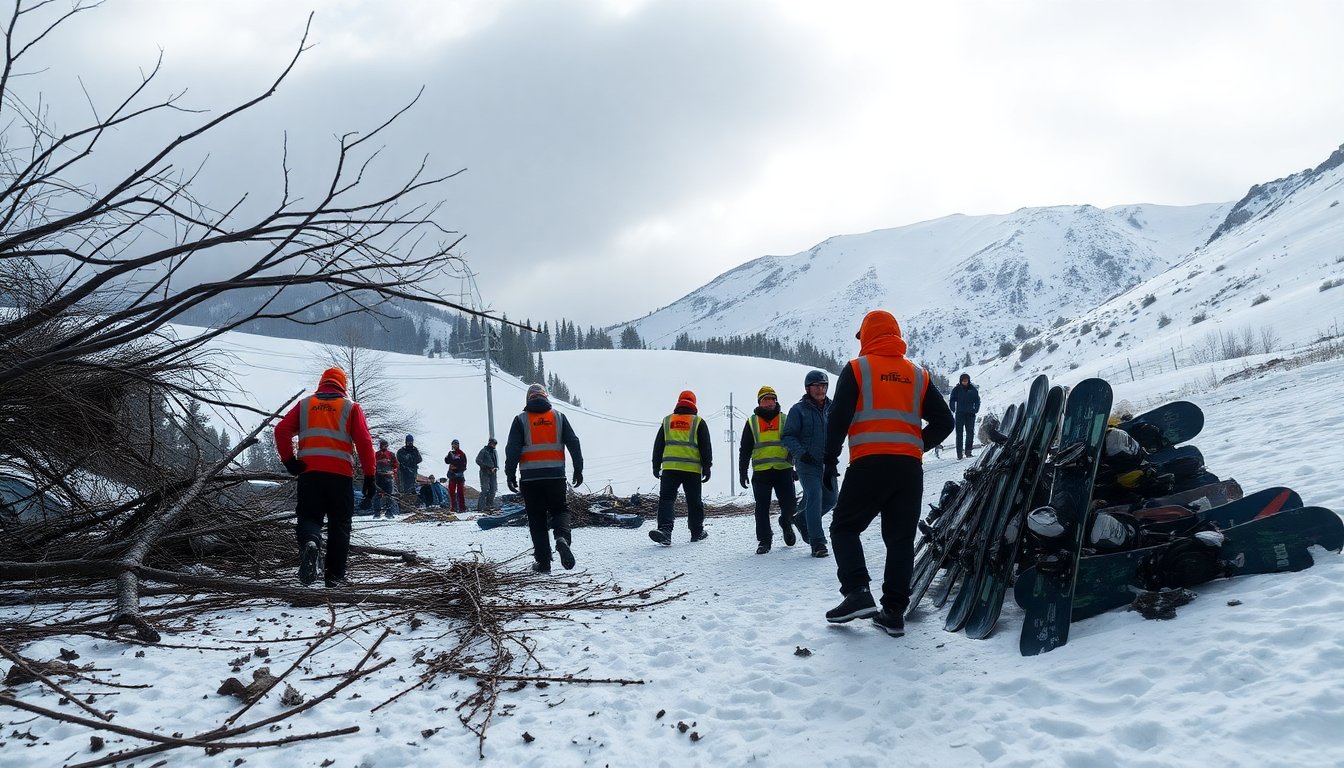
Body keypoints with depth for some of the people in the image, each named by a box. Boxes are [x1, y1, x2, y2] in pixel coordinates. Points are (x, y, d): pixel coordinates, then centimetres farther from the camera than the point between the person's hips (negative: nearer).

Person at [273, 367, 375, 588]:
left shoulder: (304, 405, 13)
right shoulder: (351, 407, 7)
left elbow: (281, 430, 0)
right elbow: (364, 442, -2)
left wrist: (289, 461, 2)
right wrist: (369, 476, 1)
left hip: (309, 472, 1)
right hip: (340, 474, -1)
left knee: (309, 516, 9)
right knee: (339, 524, 9)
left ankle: (310, 542, -26)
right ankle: (335, 575, 9)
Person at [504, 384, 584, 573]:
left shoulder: (521, 420, 2)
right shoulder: (558, 417, 7)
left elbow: (512, 449, -5)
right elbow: (574, 443, 4)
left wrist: (510, 474, -2)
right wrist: (578, 470, 8)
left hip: (530, 477, -1)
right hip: (555, 474, 1)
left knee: (536, 519, 6)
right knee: (560, 509, 15)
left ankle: (543, 562, 4)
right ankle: (562, 537, -17)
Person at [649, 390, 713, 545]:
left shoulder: (667, 421, 14)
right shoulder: (698, 422, 7)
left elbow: (658, 445, 15)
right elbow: (706, 447, 3)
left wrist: (656, 467, 19)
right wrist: (707, 468, 7)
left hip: (670, 468, 1)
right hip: (692, 468, -1)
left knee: (666, 499, -4)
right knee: (694, 501, 11)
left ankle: (665, 529, -23)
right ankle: (697, 532, 21)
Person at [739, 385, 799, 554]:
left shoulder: (784, 419, 11)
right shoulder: (752, 422, 9)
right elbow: (744, 450, 10)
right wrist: (742, 472, 5)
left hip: (784, 470, 1)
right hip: (761, 472, 0)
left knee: (789, 504, -2)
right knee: (762, 508, -1)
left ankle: (786, 524, 29)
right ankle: (764, 540, 9)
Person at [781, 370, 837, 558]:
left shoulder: (831, 409, 9)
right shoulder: (798, 410, -6)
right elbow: (787, 436, -4)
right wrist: (801, 453, -17)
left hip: (827, 463, 6)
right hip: (807, 463, -6)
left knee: (830, 499, 10)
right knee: (815, 498, -13)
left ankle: (803, 520, 36)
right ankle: (817, 543, -10)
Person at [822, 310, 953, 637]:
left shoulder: (857, 368, 4)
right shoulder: (917, 374, 15)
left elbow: (838, 418, -4)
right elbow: (943, 421, 12)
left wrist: (830, 460, 2)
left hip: (869, 464, -4)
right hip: (909, 467, 4)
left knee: (844, 527, 8)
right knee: (900, 538, 8)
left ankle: (858, 593, -10)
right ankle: (894, 612, 5)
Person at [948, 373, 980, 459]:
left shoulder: (973, 389, 4)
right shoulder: (957, 389, 0)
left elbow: (977, 401, 11)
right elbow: (952, 400, 4)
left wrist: (975, 410, 0)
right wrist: (953, 410, -6)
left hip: (970, 414, 2)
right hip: (960, 414, -2)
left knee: (970, 433, 1)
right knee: (959, 433, -3)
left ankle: (968, 451, 10)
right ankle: (959, 453, -2)